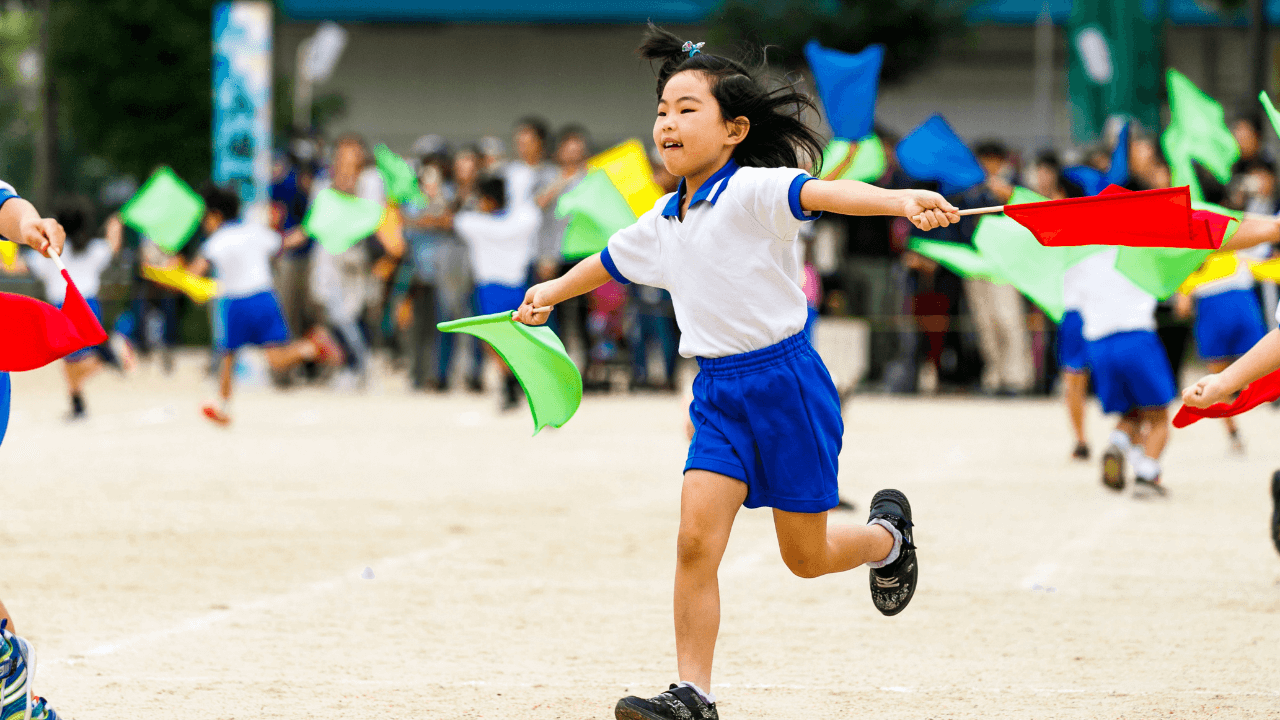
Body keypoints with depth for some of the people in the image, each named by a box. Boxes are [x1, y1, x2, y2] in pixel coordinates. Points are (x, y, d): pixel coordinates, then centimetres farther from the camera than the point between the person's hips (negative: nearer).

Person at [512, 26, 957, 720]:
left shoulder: (753, 191, -14)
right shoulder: (663, 220, 8)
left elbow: (825, 192, -34)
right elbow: (612, 260, 30)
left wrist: (900, 200, -52)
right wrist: (553, 290, 47)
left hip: (784, 380, -5)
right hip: (717, 393, 5)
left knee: (806, 557, 7)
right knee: (696, 538, -12)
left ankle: (887, 535, 41)